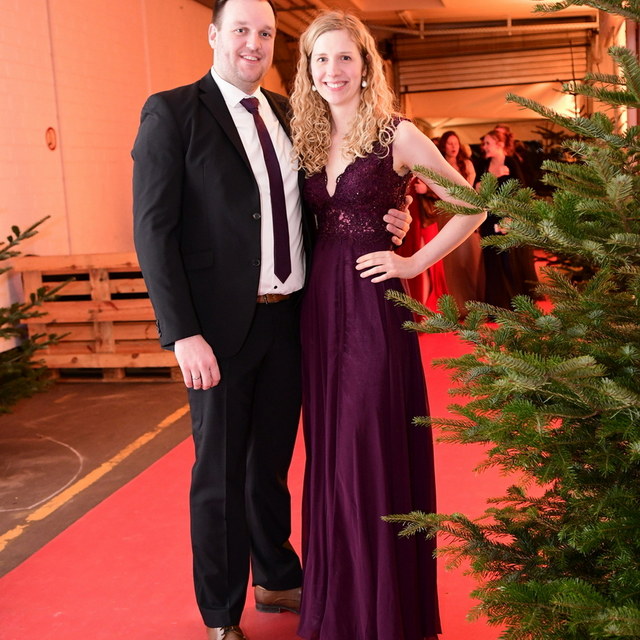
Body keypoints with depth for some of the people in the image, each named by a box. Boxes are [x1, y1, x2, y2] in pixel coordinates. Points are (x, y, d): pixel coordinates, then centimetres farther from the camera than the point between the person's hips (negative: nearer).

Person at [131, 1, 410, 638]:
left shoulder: (286, 113, 11)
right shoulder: (172, 112, -7)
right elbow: (153, 230, -13)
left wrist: (384, 221, -2)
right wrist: (183, 334, -20)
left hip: (287, 320, 5)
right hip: (222, 325, -5)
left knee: (272, 461, 20)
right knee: (220, 473, 8)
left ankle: (276, 580, 40)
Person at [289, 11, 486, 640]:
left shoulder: (395, 134, -5)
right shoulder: (307, 140, 10)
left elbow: (471, 207, -4)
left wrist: (417, 262, -7)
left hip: (373, 304, -5)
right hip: (318, 303, 5)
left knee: (374, 449, 0)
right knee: (328, 448, 11)